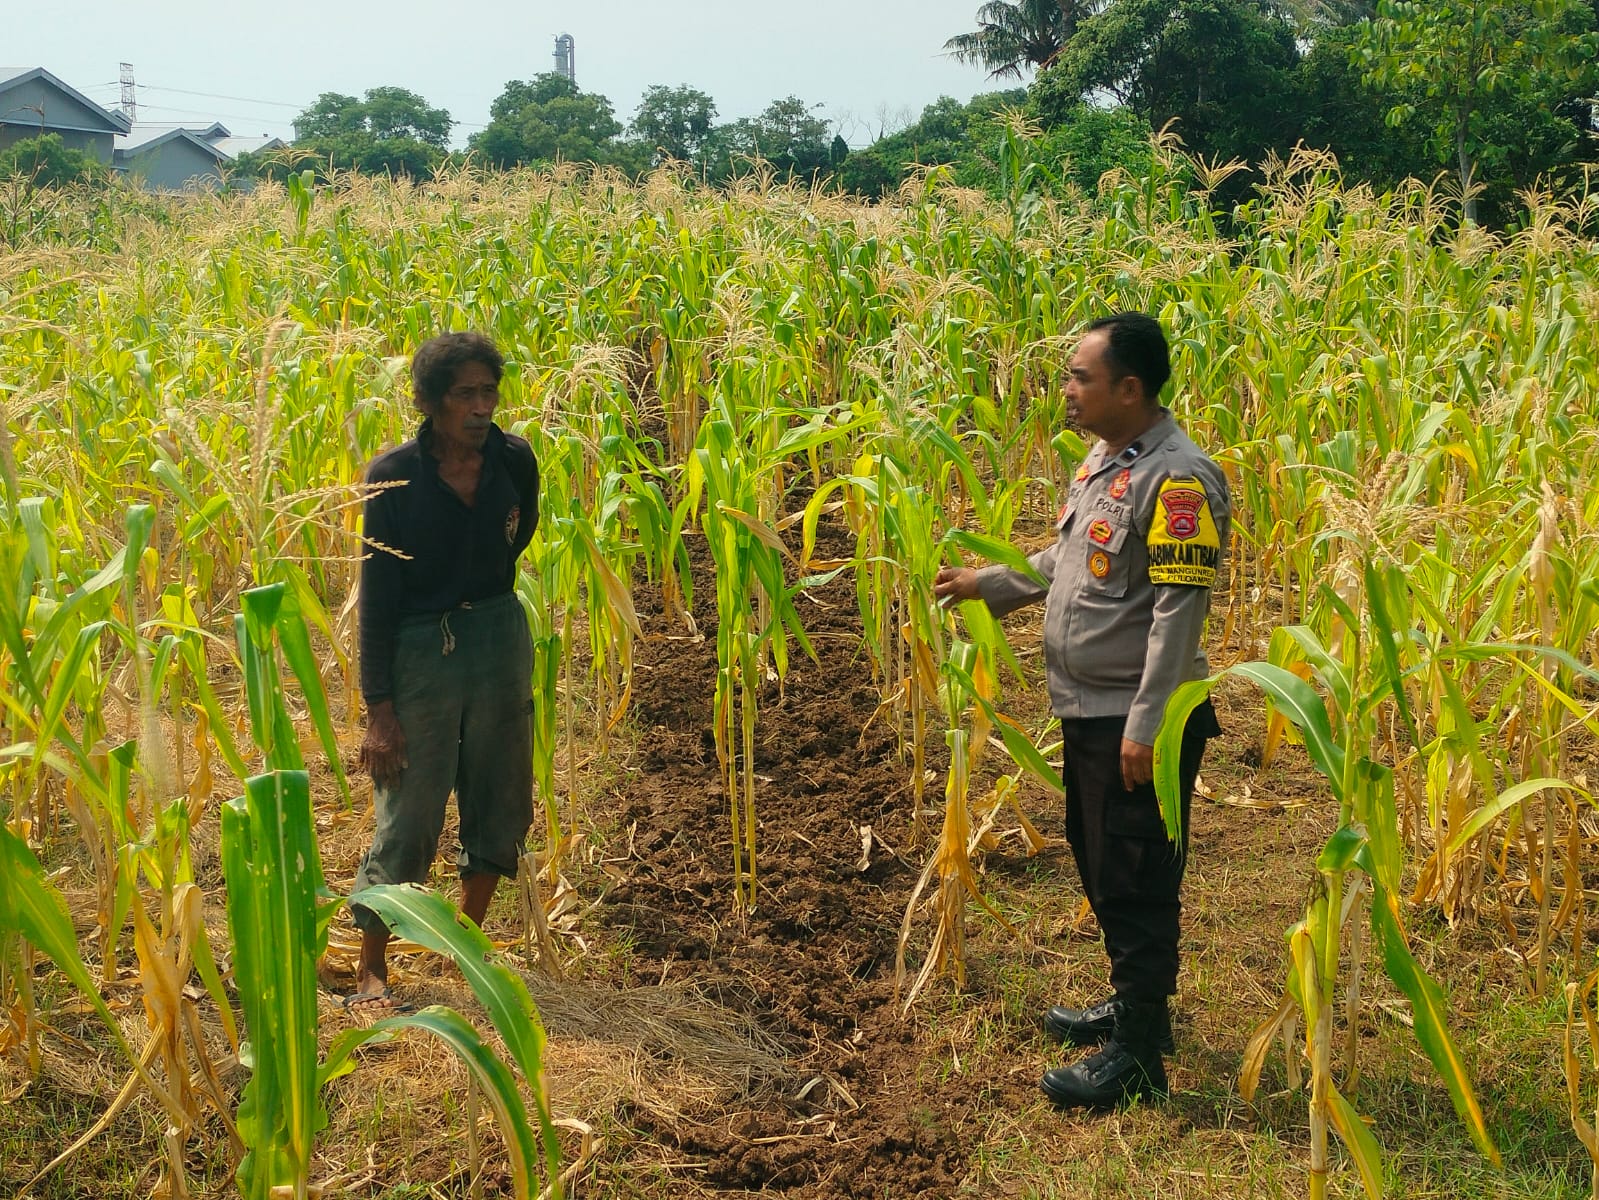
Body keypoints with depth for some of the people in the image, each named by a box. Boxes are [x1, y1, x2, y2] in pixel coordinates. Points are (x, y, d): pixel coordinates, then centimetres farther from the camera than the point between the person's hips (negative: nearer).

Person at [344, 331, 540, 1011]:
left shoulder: (515, 461, -4)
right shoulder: (394, 475, -12)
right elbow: (377, 593, -11)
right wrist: (378, 707, -14)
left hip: (499, 642, 4)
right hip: (418, 652, -4)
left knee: (501, 803, 12)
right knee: (408, 820, 0)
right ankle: (370, 972, 16)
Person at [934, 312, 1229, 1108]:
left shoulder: (1178, 479, -21)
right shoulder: (1106, 458, 10)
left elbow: (1179, 609, -24)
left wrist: (1147, 727, -24)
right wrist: (990, 584, 18)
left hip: (1137, 724, -10)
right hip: (1087, 712, 10)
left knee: (1136, 885, 0)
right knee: (1100, 870, 21)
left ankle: (1138, 1055, 12)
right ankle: (1133, 1004, 39)